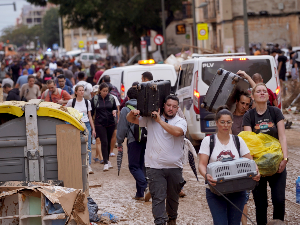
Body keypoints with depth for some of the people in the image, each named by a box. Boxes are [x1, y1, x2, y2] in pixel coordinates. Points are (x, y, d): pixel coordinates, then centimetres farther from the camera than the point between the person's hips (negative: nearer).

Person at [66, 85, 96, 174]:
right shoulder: (71, 102, 1)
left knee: (88, 146, -6)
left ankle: (88, 166, -6)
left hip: (86, 125, 2)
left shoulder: (87, 102, 9)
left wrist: (93, 129, 10)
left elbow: (90, 116, 13)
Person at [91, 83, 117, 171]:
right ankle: (106, 163, -11)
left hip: (110, 123, 3)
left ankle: (107, 160, 26)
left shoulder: (111, 98, 3)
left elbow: (115, 107, 14)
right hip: (99, 124, -3)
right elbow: (91, 111, 3)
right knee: (104, 142, -10)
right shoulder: (95, 99, -1)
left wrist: (114, 111, -9)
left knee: (108, 142, 11)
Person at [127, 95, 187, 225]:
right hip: (155, 167, -1)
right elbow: (130, 120, 11)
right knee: (158, 197, -10)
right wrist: (132, 113, -13)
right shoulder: (150, 119, 6)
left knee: (173, 197, 16)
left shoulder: (181, 122, 1)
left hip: (174, 167, 1)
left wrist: (159, 120, -17)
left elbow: (177, 131, -22)